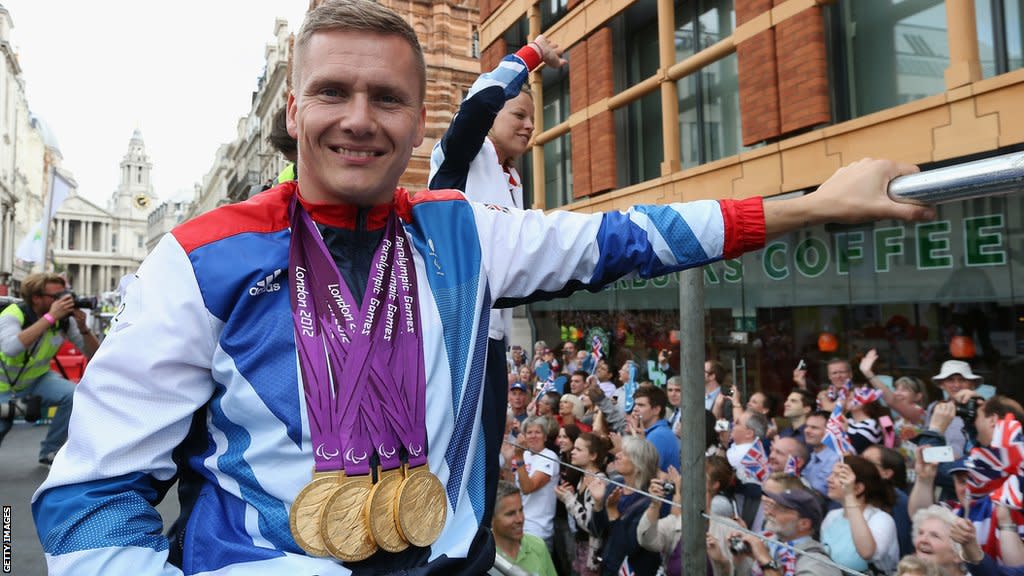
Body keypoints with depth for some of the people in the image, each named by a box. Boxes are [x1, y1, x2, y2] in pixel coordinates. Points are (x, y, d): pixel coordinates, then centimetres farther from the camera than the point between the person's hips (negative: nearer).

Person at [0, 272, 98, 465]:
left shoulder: (64, 319, -15)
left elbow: (94, 354, -13)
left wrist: (83, 327, -31)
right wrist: (50, 317, -46)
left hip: (37, 379, 3)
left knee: (74, 395, -25)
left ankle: (49, 452, -5)